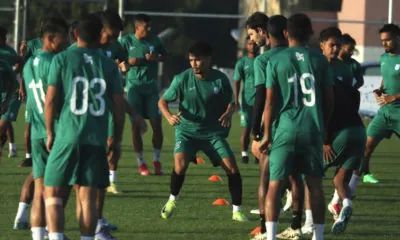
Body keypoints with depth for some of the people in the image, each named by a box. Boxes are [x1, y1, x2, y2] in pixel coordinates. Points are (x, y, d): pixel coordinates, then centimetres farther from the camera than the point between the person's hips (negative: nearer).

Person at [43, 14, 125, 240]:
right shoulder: (109, 65, 5)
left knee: (53, 193, 4)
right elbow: (119, 105, 5)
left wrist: (50, 132, 8)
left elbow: (51, 100, -3)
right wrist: (117, 138, 15)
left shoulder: (62, 59, 0)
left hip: (67, 136, -2)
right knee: (88, 196, 5)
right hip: (97, 139, 2)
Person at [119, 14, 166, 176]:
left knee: (156, 123, -3)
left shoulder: (154, 40, 5)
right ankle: (140, 163, 8)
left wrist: (156, 58, -4)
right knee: (136, 125, -2)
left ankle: (156, 160, 11)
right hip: (134, 87, -2)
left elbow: (164, 55, 18)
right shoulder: (126, 41, -2)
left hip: (151, 86, 2)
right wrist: (128, 62, -16)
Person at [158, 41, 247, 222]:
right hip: (187, 130, -1)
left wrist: (229, 113, -22)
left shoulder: (220, 79, -8)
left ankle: (237, 211, 9)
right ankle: (172, 201, 4)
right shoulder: (182, 79, -10)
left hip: (214, 132, 1)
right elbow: (163, 101, -3)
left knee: (232, 169, -9)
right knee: (180, 164, -24)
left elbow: (231, 103, 2)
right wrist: (169, 116, -24)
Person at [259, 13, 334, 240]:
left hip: (285, 130, -2)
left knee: (276, 184, -1)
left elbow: (270, 102, -2)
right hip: (313, 130, 2)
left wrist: (267, 134, 5)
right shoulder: (320, 61, 5)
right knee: (315, 185, 10)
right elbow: (329, 100, 9)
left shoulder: (276, 61, -1)